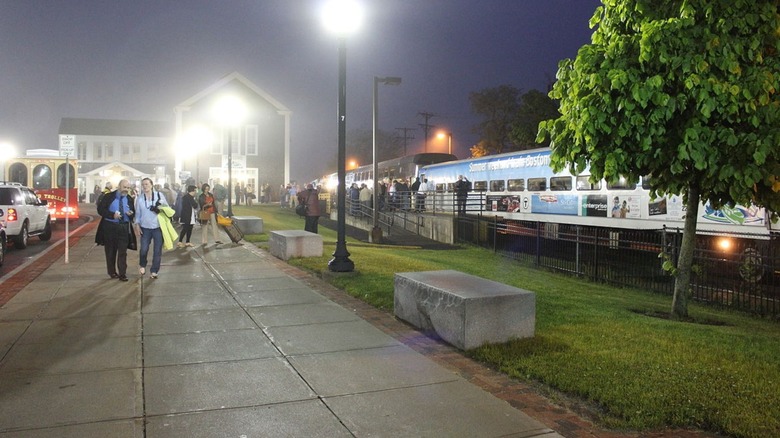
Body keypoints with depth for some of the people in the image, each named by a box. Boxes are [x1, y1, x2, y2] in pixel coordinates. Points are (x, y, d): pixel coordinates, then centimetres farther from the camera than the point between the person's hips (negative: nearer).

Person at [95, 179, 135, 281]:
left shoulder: (130, 199, 6)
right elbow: (100, 209, -7)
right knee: (110, 252, 10)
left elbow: (134, 215, 10)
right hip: (109, 227, -1)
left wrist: (131, 214, -14)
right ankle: (112, 272, 23)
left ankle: (122, 274, -2)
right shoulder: (108, 197, -2)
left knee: (122, 252, -4)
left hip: (124, 228, 1)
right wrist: (112, 215, -21)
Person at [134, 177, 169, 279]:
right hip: (145, 227, 1)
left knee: (157, 250, 3)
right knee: (144, 249, 0)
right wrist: (137, 225, 1)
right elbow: (138, 213, 7)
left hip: (158, 227, -1)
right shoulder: (139, 198, 3)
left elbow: (168, 208, 4)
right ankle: (142, 265, 31)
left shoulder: (159, 195, -2)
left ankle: (154, 271, 17)